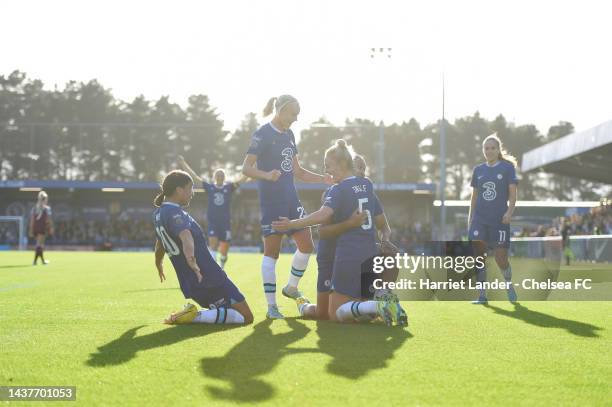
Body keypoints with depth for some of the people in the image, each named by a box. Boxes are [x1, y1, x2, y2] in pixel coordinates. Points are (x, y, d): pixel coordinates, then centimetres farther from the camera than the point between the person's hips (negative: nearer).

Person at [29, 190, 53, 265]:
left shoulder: (34, 208, 7)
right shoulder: (46, 208, -5)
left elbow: (32, 220, 5)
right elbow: (49, 220, -6)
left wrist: (31, 230, 6)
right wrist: (51, 228, 3)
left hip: (35, 228, 5)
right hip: (42, 228, -5)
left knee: (40, 244, 18)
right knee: (39, 244, -5)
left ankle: (42, 260, 27)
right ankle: (35, 260, -16)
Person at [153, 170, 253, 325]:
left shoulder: (158, 213, 13)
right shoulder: (174, 213, -16)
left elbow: (160, 244, 31)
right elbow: (185, 234, -38)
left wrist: (159, 265, 50)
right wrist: (191, 258, -57)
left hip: (189, 285, 10)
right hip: (210, 280, -10)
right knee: (246, 317, -8)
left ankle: (190, 314, 4)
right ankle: (194, 316, -19)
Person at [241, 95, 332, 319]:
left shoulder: (289, 135, 15)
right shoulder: (263, 134, -9)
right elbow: (246, 168, -15)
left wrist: (323, 178, 10)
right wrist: (267, 175, -34)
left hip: (291, 199, 8)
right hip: (271, 201, -8)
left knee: (306, 245, 7)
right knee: (271, 252, -5)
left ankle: (291, 288, 27)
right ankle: (271, 306, -1)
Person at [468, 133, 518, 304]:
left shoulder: (507, 167, 0)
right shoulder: (478, 169, 11)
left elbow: (512, 193, -4)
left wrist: (510, 211, -17)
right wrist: (470, 216, 12)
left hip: (500, 219, -3)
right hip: (480, 219, 3)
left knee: (501, 258, -1)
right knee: (478, 255, -6)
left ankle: (509, 286, 28)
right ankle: (482, 295, 1)